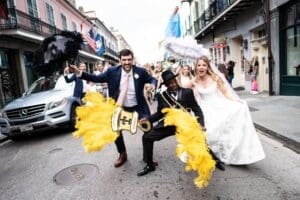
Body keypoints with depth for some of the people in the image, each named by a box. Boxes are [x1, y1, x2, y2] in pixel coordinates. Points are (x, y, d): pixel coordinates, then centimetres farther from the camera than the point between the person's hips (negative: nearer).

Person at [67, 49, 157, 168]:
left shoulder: (140, 71, -9)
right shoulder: (112, 71, -8)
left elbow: (152, 79, 1)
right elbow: (97, 78, -4)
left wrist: (152, 84, -23)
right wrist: (79, 73, -12)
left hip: (138, 107, -1)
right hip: (121, 108, 1)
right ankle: (122, 155, 34)